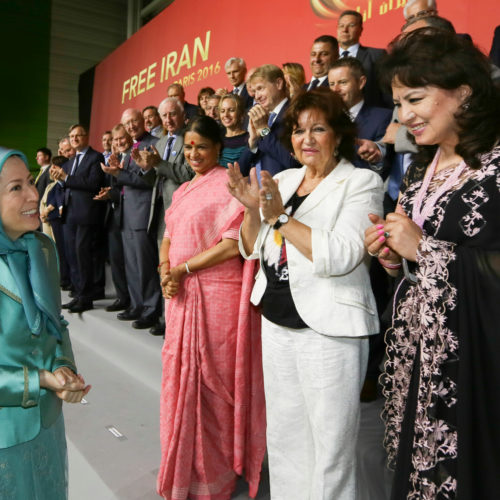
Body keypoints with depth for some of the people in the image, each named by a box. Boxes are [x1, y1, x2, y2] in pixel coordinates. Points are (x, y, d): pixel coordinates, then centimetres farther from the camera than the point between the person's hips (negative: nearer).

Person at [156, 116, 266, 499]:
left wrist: (184, 269, -13)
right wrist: (165, 270, -4)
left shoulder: (229, 184, -7)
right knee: (182, 378, 14)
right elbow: (169, 237, 17)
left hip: (218, 295, -7)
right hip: (181, 295, 7)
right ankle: (184, 466, 33)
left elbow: (234, 244, -16)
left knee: (213, 381, 3)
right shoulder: (183, 191, 17)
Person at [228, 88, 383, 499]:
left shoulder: (361, 183, -7)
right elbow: (252, 250, 11)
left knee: (330, 444, 7)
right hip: (277, 322, 6)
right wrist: (252, 210, -7)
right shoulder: (282, 180, 10)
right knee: (283, 435, 20)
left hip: (329, 330, -6)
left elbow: (340, 256, -21)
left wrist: (280, 217, -18)